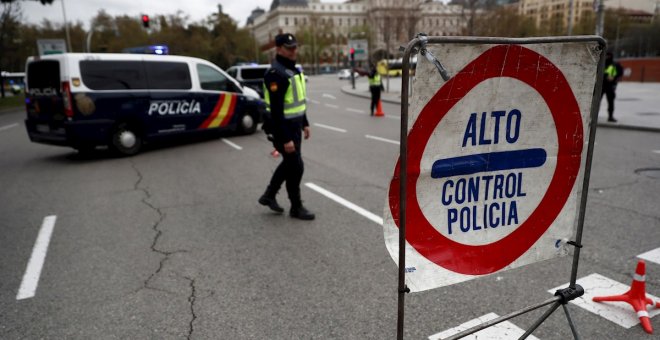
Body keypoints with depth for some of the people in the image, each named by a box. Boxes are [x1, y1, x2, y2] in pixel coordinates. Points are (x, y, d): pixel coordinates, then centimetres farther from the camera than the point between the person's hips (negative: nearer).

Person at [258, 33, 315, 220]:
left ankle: (269, 196, 35)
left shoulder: (293, 69, 11)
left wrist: (305, 123, 19)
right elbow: (276, 110, -25)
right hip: (284, 128, -10)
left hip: (295, 125, 10)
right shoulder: (276, 73, -21)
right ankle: (296, 207, 17)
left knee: (289, 163, 19)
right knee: (296, 166, -1)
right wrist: (286, 139, -26)